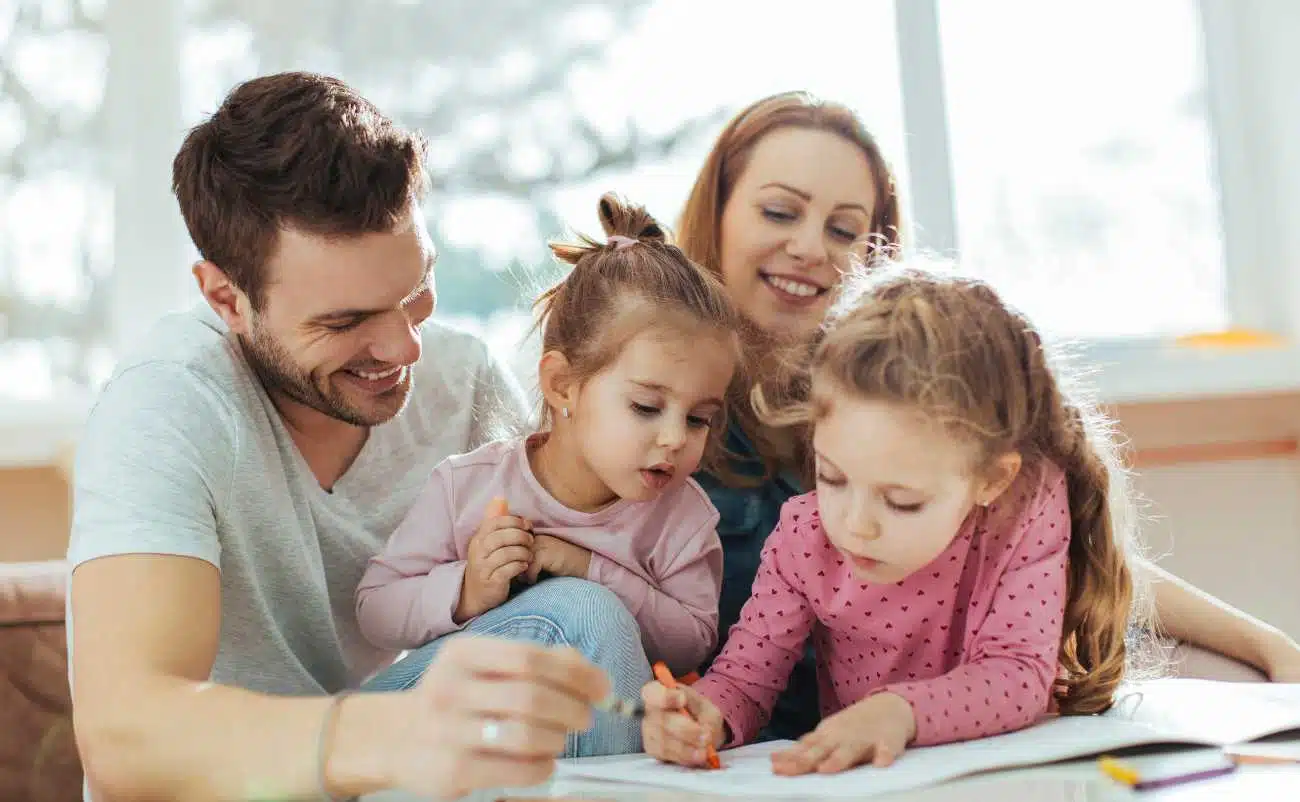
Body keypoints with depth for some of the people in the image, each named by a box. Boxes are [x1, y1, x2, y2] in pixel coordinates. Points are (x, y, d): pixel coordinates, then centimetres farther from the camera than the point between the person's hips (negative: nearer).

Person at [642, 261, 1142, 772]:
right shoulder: (804, 536, -12)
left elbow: (1020, 674, -19)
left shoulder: (1030, 508, -17)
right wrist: (706, 716, -27)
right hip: (851, 780, 2)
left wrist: (901, 712, -35)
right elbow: (745, 676, -5)